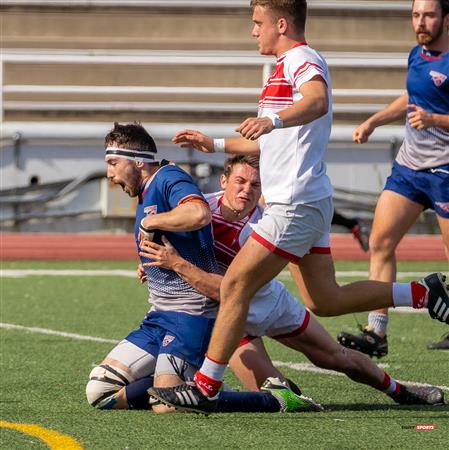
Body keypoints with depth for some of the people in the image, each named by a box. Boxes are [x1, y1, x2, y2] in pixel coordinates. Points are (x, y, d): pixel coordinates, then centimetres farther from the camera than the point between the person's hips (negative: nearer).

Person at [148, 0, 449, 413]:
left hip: (296, 205, -11)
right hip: (307, 203, 11)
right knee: (324, 301, 12)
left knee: (235, 286, -9)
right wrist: (215, 144, 33)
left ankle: (205, 387, -7)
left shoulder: (303, 60, -11)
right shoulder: (286, 67, 21)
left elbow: (317, 102, -36)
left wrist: (272, 119, -53)